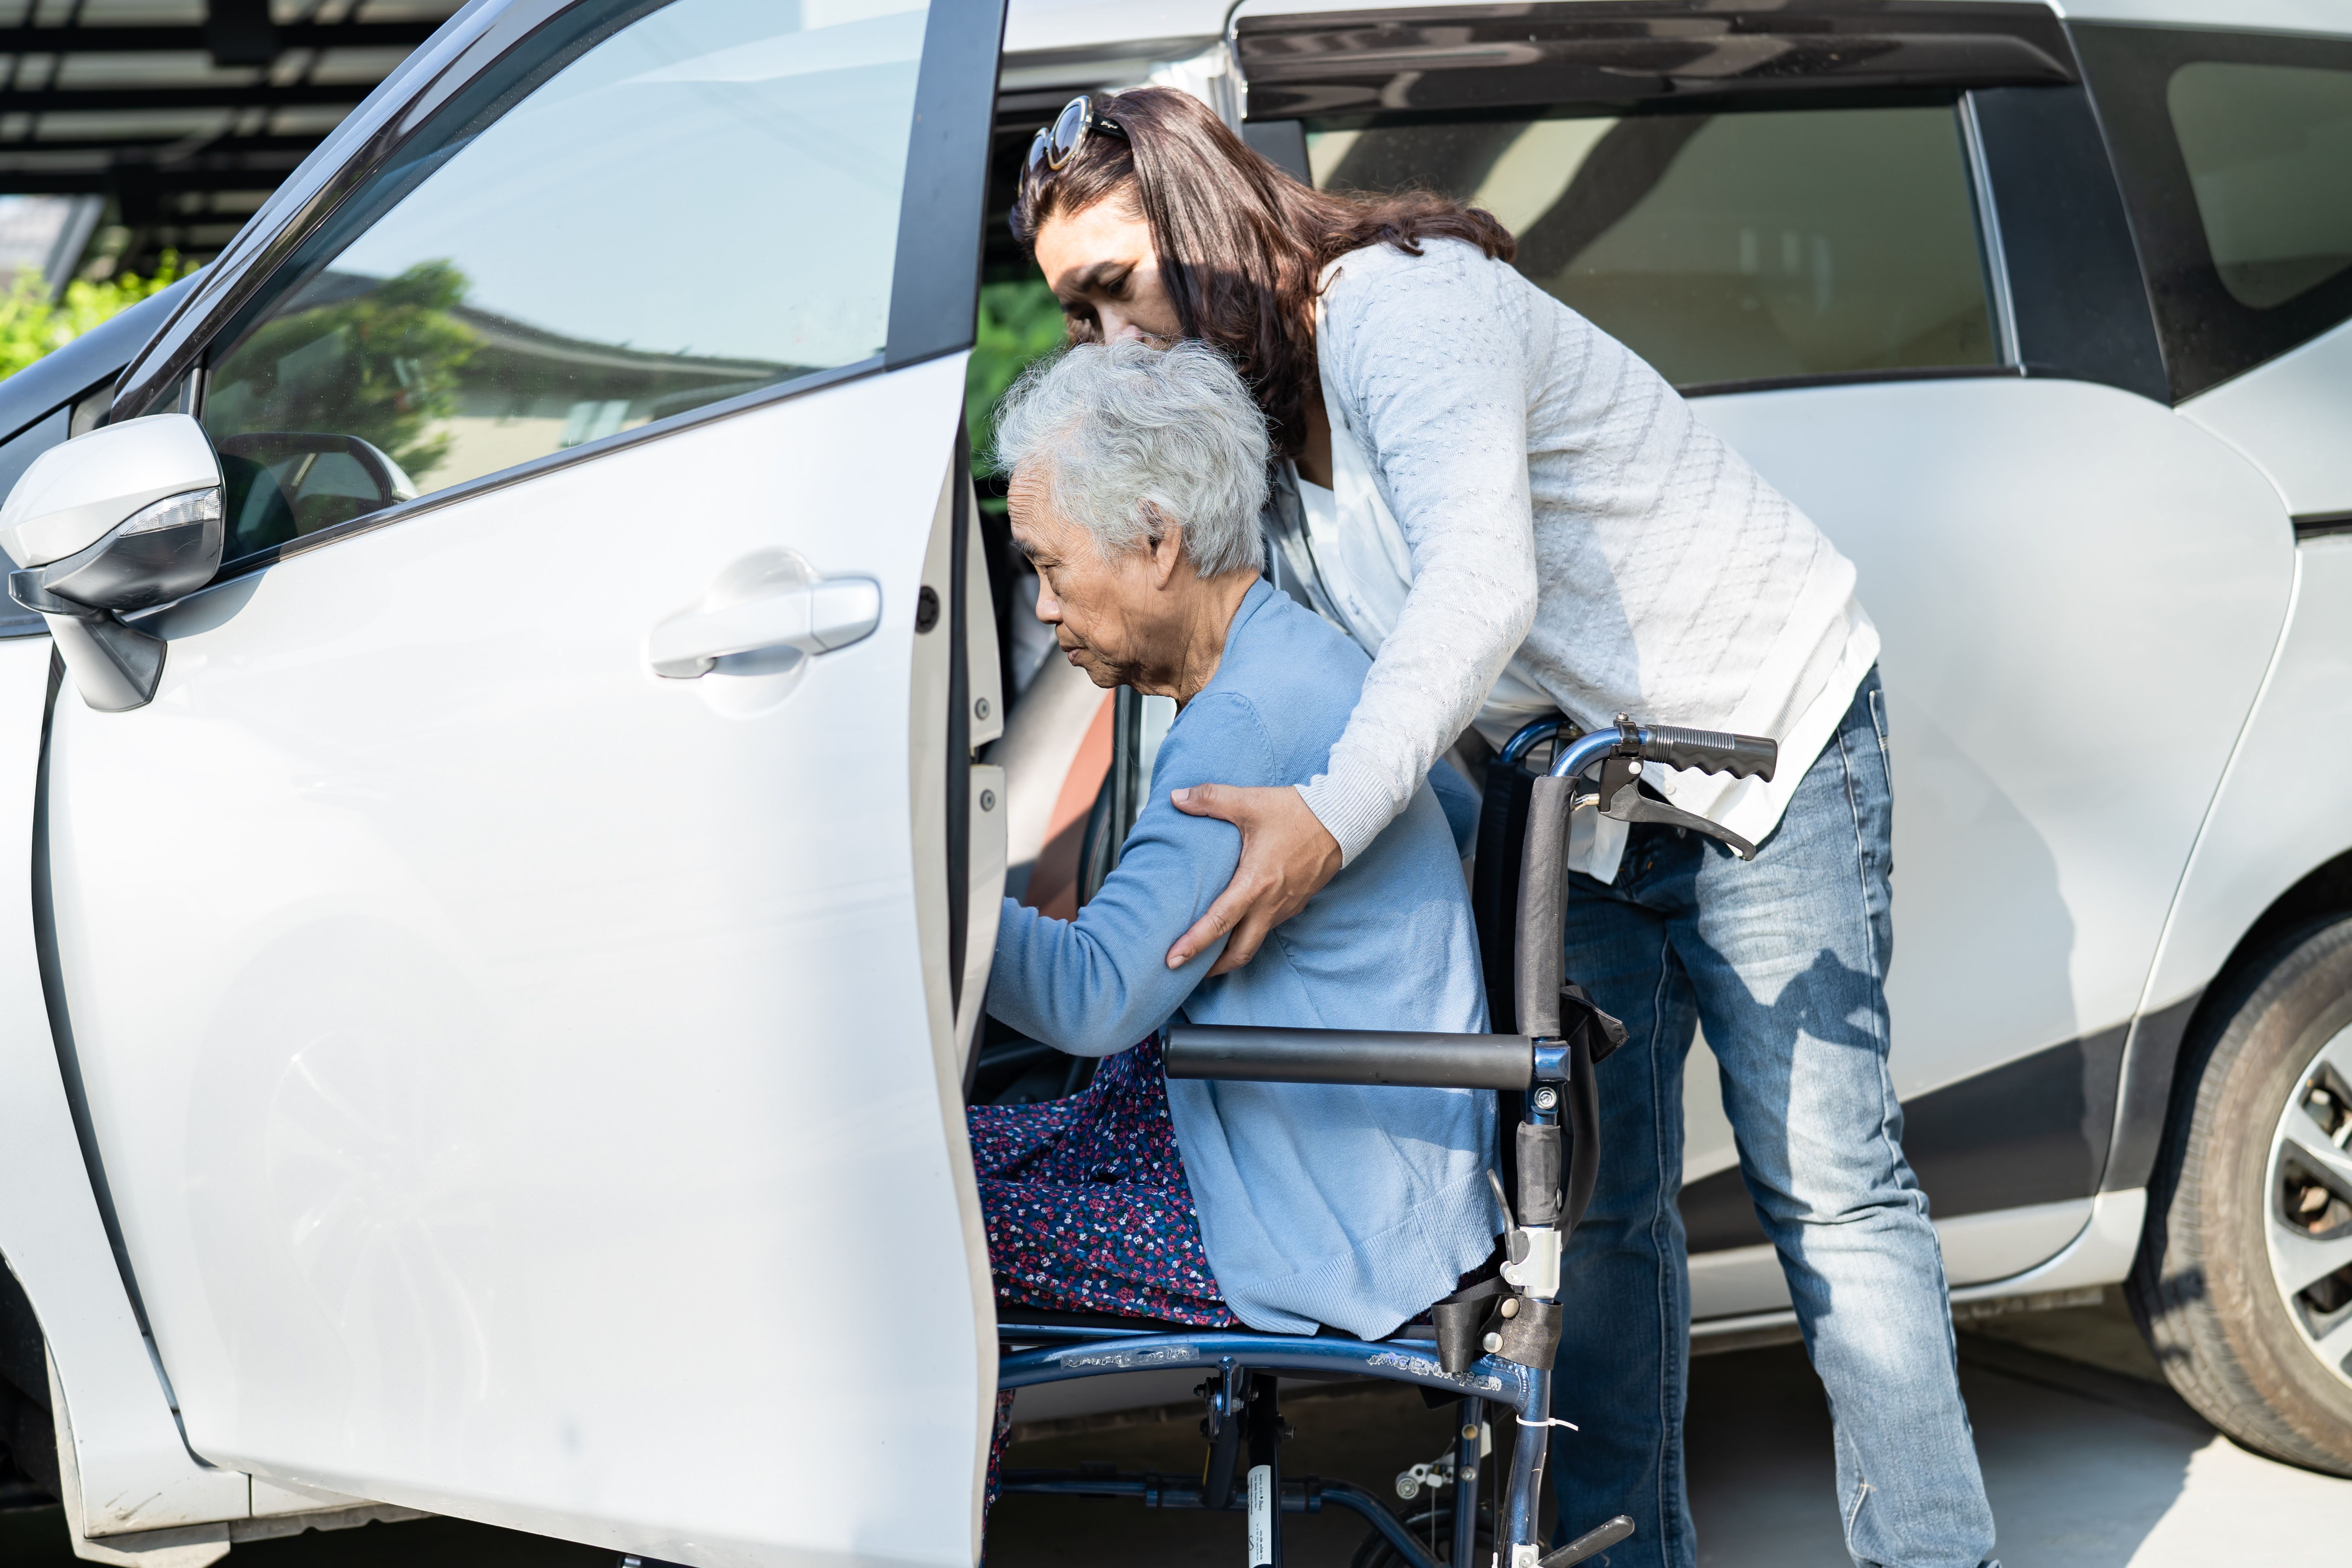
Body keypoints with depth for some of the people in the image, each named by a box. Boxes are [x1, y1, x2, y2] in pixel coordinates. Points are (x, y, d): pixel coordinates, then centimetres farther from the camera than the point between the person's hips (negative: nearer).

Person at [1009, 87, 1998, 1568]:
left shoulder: (1405, 306, -26)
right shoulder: (1246, 417, 2)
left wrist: (1333, 814, -51)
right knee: (1597, 1204, 5)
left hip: (1765, 738, -8)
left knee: (1826, 1183, -6)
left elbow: (1480, 584, -41)